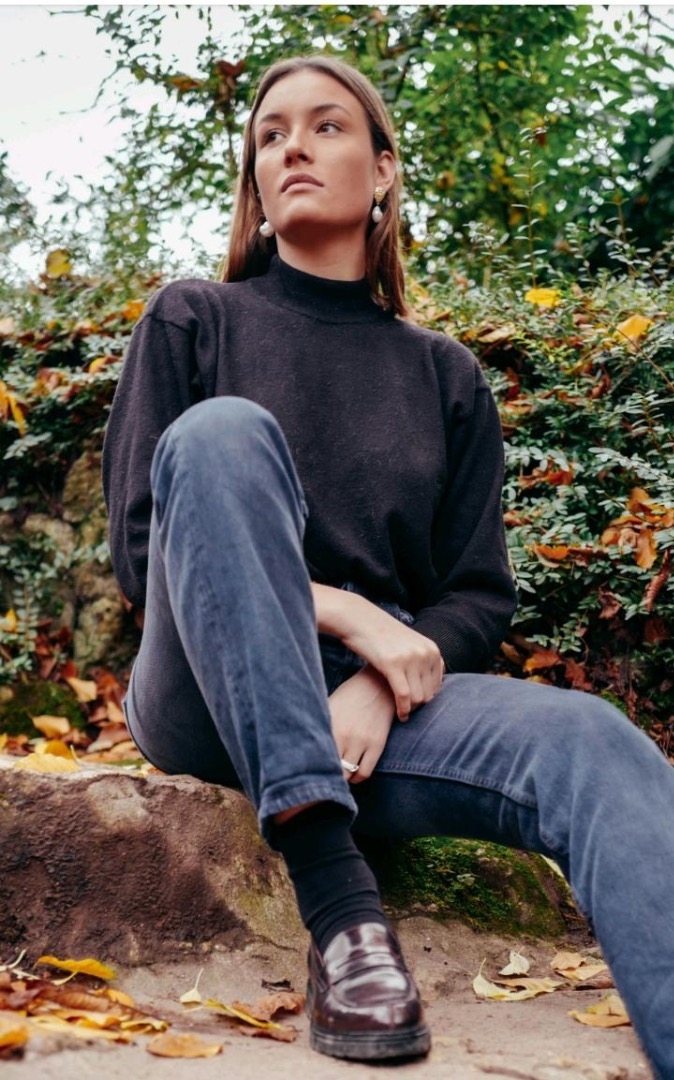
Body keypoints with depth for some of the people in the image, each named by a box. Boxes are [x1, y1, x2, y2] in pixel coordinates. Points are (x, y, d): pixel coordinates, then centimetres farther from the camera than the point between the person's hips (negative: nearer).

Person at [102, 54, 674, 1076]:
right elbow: (141, 549, 0)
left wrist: (379, 687, -13)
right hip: (212, 700, -1)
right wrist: (350, 613, -12)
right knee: (222, 433, -29)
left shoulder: (445, 374, 15)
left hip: (383, 701, 2)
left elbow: (478, 598, 9)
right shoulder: (193, 321, 9)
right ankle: (336, 897, -35)